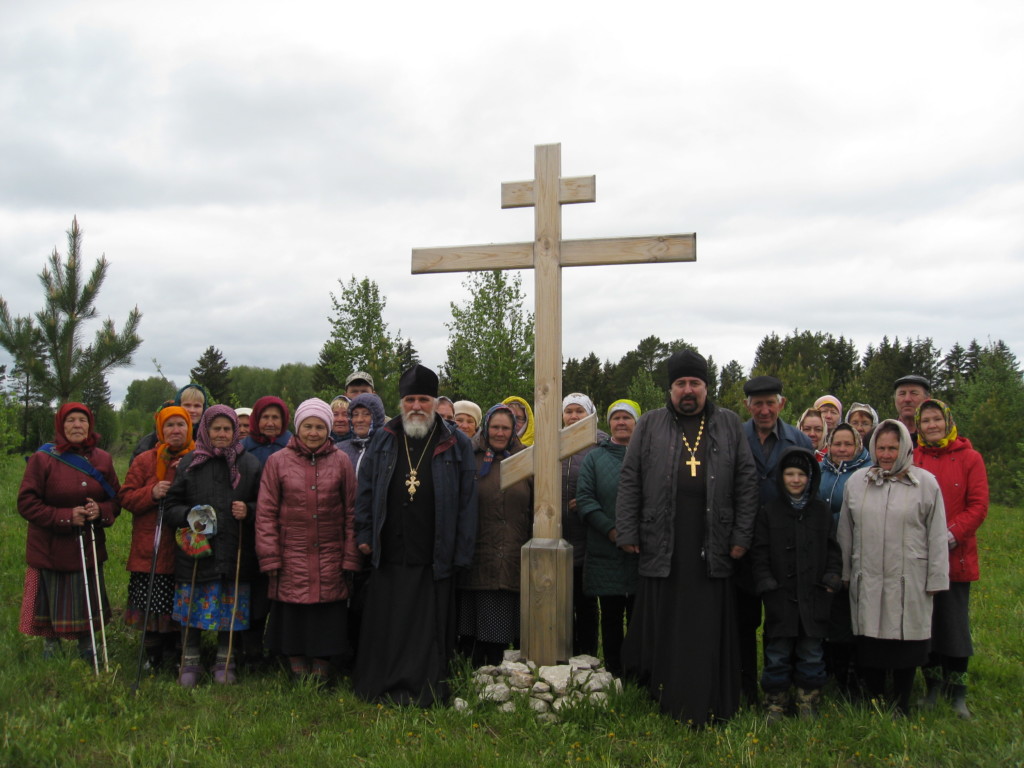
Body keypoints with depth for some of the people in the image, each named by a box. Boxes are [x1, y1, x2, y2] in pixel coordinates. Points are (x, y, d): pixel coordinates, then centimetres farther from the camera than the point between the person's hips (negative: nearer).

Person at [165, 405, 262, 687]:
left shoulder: (249, 464, 6)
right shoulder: (189, 463, 5)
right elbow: (171, 507, 7)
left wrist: (247, 511, -10)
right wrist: (189, 516, -13)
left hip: (235, 552, 0)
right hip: (196, 550, 0)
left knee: (230, 609, 7)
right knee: (193, 610, 3)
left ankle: (225, 663, 22)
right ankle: (189, 662, 19)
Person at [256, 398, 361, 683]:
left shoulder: (341, 462, 6)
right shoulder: (277, 461, 3)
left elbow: (351, 512, 7)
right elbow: (265, 513, 3)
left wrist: (350, 558, 2)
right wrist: (270, 558, -3)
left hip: (330, 560, 1)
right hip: (291, 560, 0)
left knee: (327, 620, 2)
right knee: (293, 617, 3)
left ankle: (322, 668, 16)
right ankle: (297, 669, 17)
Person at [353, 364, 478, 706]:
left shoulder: (455, 444, 2)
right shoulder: (384, 440, 10)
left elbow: (467, 501, 0)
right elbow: (366, 489, 13)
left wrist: (461, 552, -4)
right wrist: (365, 535, 6)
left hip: (433, 559, -2)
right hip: (389, 554, 2)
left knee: (428, 630, 3)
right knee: (385, 626, 8)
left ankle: (424, 692, 15)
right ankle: (380, 688, 21)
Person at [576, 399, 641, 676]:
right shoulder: (594, 458, 9)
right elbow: (584, 499, 1)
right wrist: (611, 530, -11)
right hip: (606, 553, 1)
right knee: (611, 617, 6)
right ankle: (613, 675, 15)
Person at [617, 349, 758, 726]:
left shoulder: (729, 425, 11)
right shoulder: (649, 425, 9)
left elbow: (747, 481, 8)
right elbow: (629, 480, 6)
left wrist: (741, 536, 2)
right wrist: (627, 532, -1)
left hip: (711, 547, 0)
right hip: (662, 546, 0)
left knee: (708, 630, 2)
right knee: (662, 627, 4)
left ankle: (706, 707, 11)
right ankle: (662, 700, 16)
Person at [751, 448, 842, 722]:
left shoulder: (822, 511, 8)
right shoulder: (769, 512, 2)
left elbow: (832, 548, 12)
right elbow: (759, 553, 2)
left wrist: (833, 576, -2)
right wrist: (765, 582, -8)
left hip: (813, 597, 2)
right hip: (780, 597, -1)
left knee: (811, 655, 8)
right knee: (778, 655, 4)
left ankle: (808, 704, 22)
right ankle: (775, 705, 16)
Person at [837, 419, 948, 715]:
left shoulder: (926, 483, 0)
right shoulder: (856, 481, 7)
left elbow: (936, 535, 1)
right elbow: (846, 531, 12)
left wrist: (935, 578, -1)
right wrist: (844, 572, 11)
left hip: (909, 580, -2)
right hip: (867, 580, 2)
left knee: (905, 642, 5)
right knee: (870, 643, 6)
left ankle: (901, 707, 20)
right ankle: (874, 700, 23)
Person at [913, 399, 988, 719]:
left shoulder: (970, 458, 0)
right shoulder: (911, 460, 3)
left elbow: (978, 506, -4)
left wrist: (950, 535, -15)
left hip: (955, 556, -1)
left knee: (955, 623, 3)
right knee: (925, 622, 8)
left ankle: (958, 694, 14)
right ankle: (933, 687, 23)